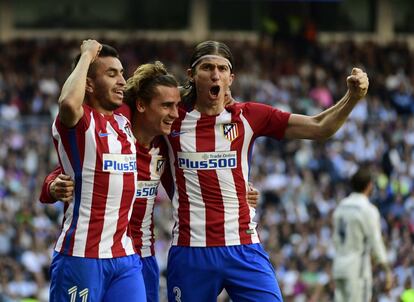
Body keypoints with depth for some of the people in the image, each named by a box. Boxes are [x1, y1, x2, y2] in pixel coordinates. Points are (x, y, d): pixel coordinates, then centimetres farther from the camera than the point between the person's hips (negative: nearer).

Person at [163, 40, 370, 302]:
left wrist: (353, 97, -13)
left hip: (244, 250, 0)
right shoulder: (173, 120, 2)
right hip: (190, 252, 0)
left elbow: (320, 128, 0)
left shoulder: (248, 116, 4)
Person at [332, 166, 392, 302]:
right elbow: (376, 243, -13)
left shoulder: (341, 207, 11)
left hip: (339, 266, 7)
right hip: (358, 270, -7)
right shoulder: (368, 210, -11)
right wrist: (387, 271, -9)